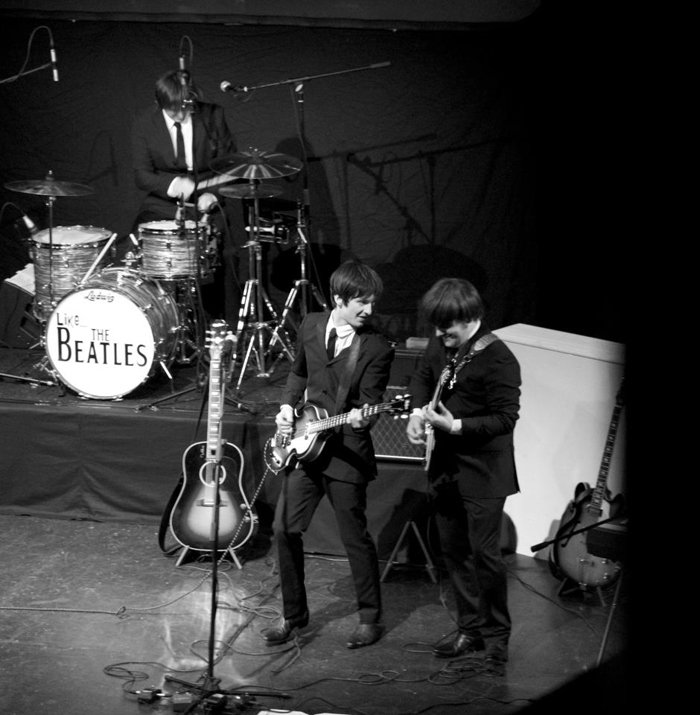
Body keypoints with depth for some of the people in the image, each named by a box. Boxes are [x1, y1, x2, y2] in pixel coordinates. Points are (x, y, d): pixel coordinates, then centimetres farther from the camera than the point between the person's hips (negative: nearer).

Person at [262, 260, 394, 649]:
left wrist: (359, 417, -36)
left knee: (355, 536, 2)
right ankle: (294, 614, 20)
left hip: (346, 449, -4)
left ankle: (370, 618, 19)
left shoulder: (377, 348, -11)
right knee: (286, 528, 5)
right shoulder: (310, 326, 3)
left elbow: (370, 403, -14)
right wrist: (287, 407, 5)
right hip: (304, 443, 5)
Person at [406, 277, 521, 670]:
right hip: (445, 466, 8)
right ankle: (470, 629, 27)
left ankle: (497, 635, 13)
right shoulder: (441, 344, 3)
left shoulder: (498, 360, -20)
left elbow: (505, 417, -20)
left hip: (482, 472, -8)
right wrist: (418, 410, 3)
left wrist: (455, 426, -24)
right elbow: (422, 376, 21)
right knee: (454, 550, 14)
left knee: (485, 553, -3)